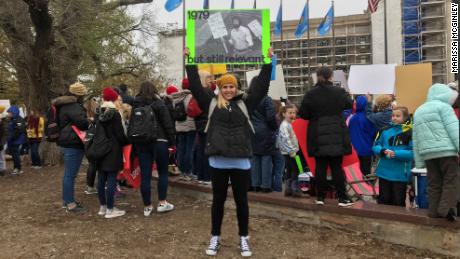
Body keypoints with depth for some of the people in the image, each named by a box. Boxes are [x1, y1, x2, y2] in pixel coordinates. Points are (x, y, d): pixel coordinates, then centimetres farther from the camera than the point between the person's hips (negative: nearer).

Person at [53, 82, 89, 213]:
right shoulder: (74, 106, -18)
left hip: (67, 142, 11)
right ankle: (70, 203, 0)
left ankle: (67, 199, 26)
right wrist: (90, 122, -5)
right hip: (73, 143, -11)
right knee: (71, 174, -5)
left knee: (68, 173, 17)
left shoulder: (64, 105, 16)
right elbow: (82, 122, -27)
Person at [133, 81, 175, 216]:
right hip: (159, 141, -3)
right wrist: (172, 142, 0)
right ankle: (162, 203, 12)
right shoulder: (159, 104, -4)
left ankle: (147, 207, 10)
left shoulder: (135, 106, 8)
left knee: (145, 175, 4)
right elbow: (168, 124, -7)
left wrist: (135, 144, 15)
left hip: (141, 143, 3)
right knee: (163, 173, 10)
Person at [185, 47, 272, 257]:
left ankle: (243, 238, 26)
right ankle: (215, 238, 28)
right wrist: (191, 63, 4)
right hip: (218, 162, 0)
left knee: (241, 200, 11)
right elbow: (195, 86, 5)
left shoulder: (244, 104, 7)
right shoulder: (211, 104, 7)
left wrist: (268, 62, 3)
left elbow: (262, 86, 5)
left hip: (241, 162, 0)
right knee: (218, 200, 13)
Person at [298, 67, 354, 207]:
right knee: (337, 167, 5)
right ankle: (342, 198, 8)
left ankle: (320, 197, 11)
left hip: (318, 137, 0)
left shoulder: (310, 94, -6)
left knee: (320, 167, 6)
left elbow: (303, 114, -3)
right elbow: (349, 104, 15)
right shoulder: (339, 92, -4)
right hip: (337, 135, 0)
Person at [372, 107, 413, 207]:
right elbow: (375, 146, 5)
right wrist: (382, 151, -16)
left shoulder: (410, 133, -6)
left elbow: (412, 152, -12)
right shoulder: (385, 131, 5)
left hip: (401, 174, -3)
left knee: (398, 202, 8)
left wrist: (396, 154, -23)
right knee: (384, 199, 14)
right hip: (384, 172, 3)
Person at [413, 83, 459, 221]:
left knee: (434, 183, 10)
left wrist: (419, 162, 19)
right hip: (446, 150, -6)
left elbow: (416, 139, 19)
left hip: (428, 153, 6)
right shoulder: (443, 106, 2)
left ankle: (434, 211, 11)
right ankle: (446, 208, -11)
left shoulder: (418, 111, 22)